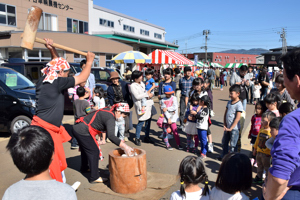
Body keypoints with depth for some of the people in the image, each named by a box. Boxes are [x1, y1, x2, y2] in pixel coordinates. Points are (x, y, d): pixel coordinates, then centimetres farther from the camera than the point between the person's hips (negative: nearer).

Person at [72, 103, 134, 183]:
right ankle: (94, 178, 5)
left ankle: (84, 168, 50)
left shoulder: (108, 111, 7)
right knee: (94, 151, -3)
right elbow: (111, 136, -35)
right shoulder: (110, 118, -23)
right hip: (82, 131, -10)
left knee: (85, 149, 28)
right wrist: (124, 146, -38)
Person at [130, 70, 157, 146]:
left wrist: (150, 94, 3)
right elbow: (137, 96, -18)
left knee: (148, 121, 11)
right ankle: (137, 138, 8)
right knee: (141, 121, -8)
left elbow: (147, 91, 26)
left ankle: (146, 137, 24)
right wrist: (147, 94, -12)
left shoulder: (142, 83, 15)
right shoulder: (133, 86, -10)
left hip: (148, 103, 8)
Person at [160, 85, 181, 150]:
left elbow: (175, 107, -9)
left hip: (172, 119, 0)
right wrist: (168, 118, -14)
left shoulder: (174, 98, 3)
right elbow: (164, 110, -8)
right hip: (165, 119, 0)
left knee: (175, 132, -1)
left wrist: (167, 108, -10)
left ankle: (178, 144, 9)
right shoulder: (163, 100, 0)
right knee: (165, 132, 5)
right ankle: (167, 145, 18)